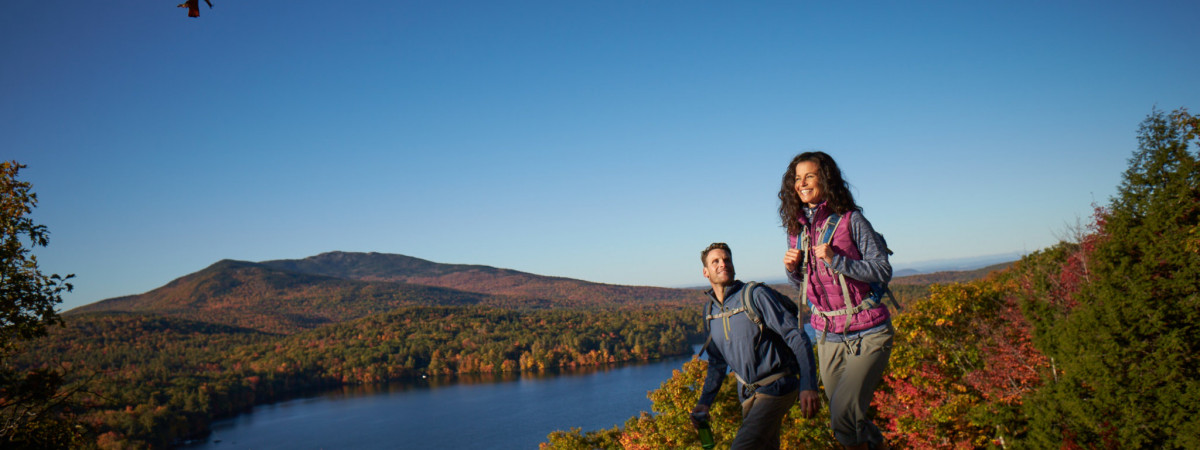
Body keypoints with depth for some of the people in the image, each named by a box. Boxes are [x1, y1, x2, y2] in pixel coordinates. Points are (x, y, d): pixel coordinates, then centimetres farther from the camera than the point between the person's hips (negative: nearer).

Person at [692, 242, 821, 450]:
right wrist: (704, 402, 8)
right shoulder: (710, 311, 7)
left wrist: (808, 386, -27)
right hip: (748, 394, 7)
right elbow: (717, 362, 18)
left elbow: (797, 338, -17)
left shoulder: (756, 295, -13)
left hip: (777, 387, -7)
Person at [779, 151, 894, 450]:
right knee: (845, 417, 16)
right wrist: (792, 269, -5)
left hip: (868, 335, -6)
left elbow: (883, 271, -10)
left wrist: (836, 260, -20)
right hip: (829, 337, 6)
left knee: (843, 416, -20)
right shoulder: (797, 229, 7)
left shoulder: (850, 220, -8)